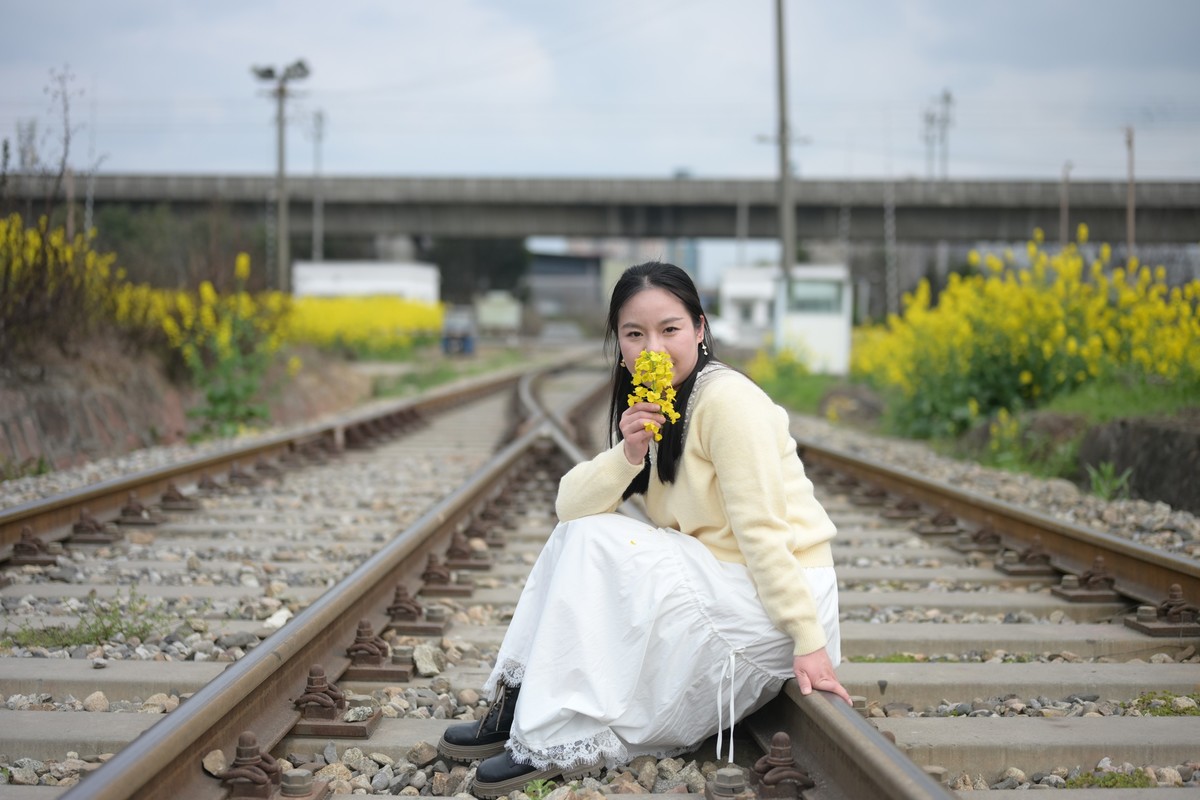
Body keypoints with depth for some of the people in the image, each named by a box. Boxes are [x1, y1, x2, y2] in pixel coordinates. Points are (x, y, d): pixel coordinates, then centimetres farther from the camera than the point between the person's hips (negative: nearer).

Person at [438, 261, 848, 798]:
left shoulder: (727, 399, -16)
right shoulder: (654, 411, 11)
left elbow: (764, 530, -21)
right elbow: (570, 505, 1)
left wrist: (811, 643, -23)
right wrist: (628, 455, -16)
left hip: (774, 602, -9)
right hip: (715, 582, 9)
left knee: (595, 544, -16)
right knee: (576, 536, 2)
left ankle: (562, 741, -10)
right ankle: (519, 703, 3)